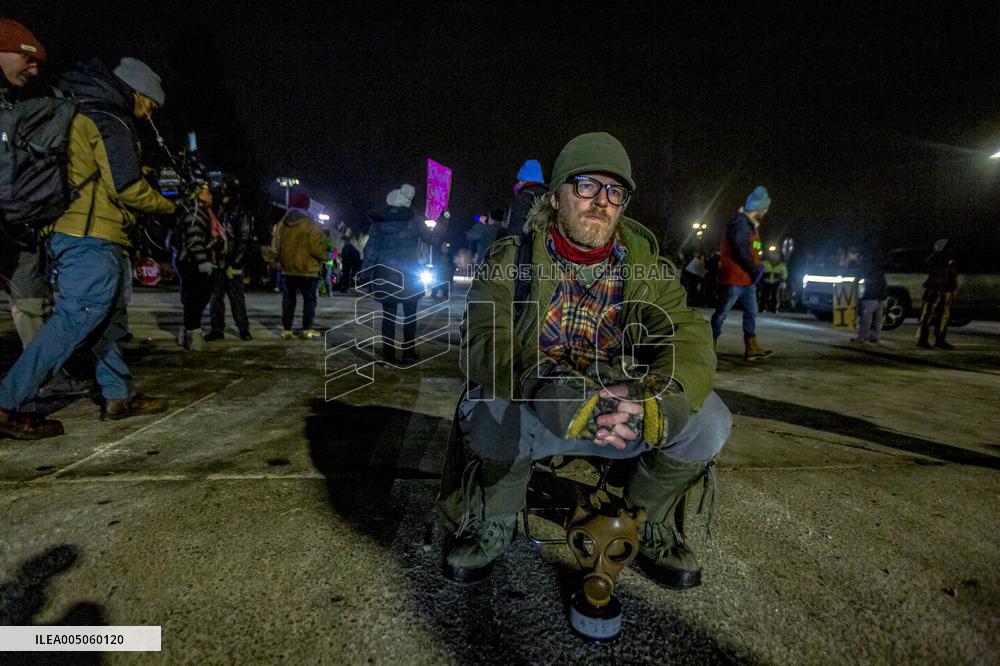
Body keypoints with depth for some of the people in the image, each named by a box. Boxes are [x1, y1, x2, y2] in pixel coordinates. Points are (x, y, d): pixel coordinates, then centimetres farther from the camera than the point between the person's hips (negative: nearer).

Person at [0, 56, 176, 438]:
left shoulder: (85, 115, 24)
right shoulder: (109, 121, -7)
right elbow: (127, 188, -13)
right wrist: (168, 206, 1)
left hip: (81, 235, 11)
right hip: (93, 238, -11)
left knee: (108, 317, 13)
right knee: (75, 318, -12)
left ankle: (118, 397, 19)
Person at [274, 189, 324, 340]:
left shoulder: (281, 224, 5)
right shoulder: (311, 225, -14)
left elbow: (277, 247, 11)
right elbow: (316, 249, -18)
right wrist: (324, 255, 2)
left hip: (287, 269, 5)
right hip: (308, 269, -5)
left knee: (288, 299, 10)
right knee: (309, 299, 6)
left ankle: (286, 330, 11)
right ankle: (307, 330, 8)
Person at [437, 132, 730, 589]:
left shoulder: (646, 265, 1)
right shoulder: (513, 258, -5)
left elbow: (690, 339, -14)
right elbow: (484, 340, -21)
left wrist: (656, 399, -38)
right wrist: (560, 397, -41)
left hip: (621, 408, 2)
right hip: (533, 412, -2)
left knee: (708, 419, -22)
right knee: (486, 413, -34)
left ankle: (650, 525, 7)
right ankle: (493, 525, 0)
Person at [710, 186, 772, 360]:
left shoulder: (752, 225, 17)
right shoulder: (740, 223, -15)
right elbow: (742, 251, -22)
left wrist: (757, 268, 6)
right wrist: (755, 270, -13)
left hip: (748, 280, 10)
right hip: (733, 279, -10)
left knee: (751, 313, 9)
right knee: (721, 313, -3)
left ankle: (751, 348, 14)